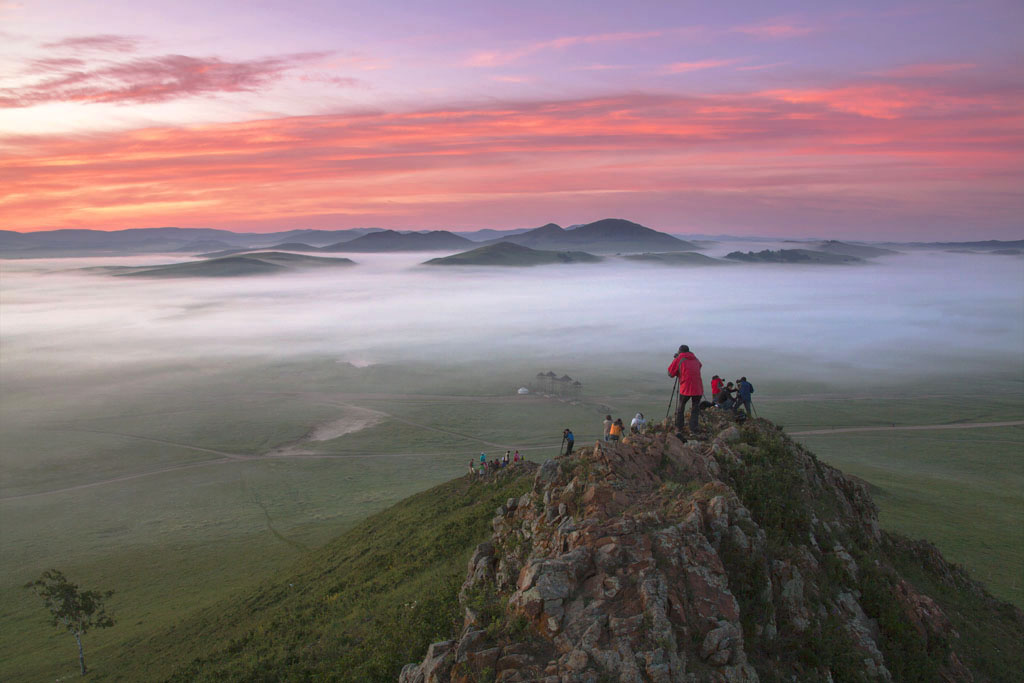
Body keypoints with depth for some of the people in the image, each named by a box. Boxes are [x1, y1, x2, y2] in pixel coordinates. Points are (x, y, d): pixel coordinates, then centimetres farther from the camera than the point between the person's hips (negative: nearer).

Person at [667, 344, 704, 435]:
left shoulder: (678, 359, 2)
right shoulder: (696, 359, 16)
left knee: (680, 408, 15)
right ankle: (693, 430, 2)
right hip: (698, 389, 3)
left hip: (685, 388, -3)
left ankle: (679, 428, 17)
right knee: (695, 409, 9)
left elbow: (670, 373, 6)